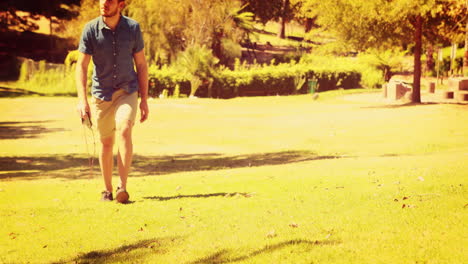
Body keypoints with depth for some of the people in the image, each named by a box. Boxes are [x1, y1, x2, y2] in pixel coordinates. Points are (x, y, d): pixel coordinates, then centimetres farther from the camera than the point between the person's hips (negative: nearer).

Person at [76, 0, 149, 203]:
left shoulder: (133, 28, -6)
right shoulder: (90, 29, -9)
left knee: (124, 131, -22)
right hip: (101, 93, 1)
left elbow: (141, 65, 2)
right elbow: (81, 66, -9)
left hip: (127, 91, -1)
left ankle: (123, 187, -24)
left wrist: (144, 100, 1)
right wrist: (82, 99, -20)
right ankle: (107, 190, 22)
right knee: (106, 142, 7)